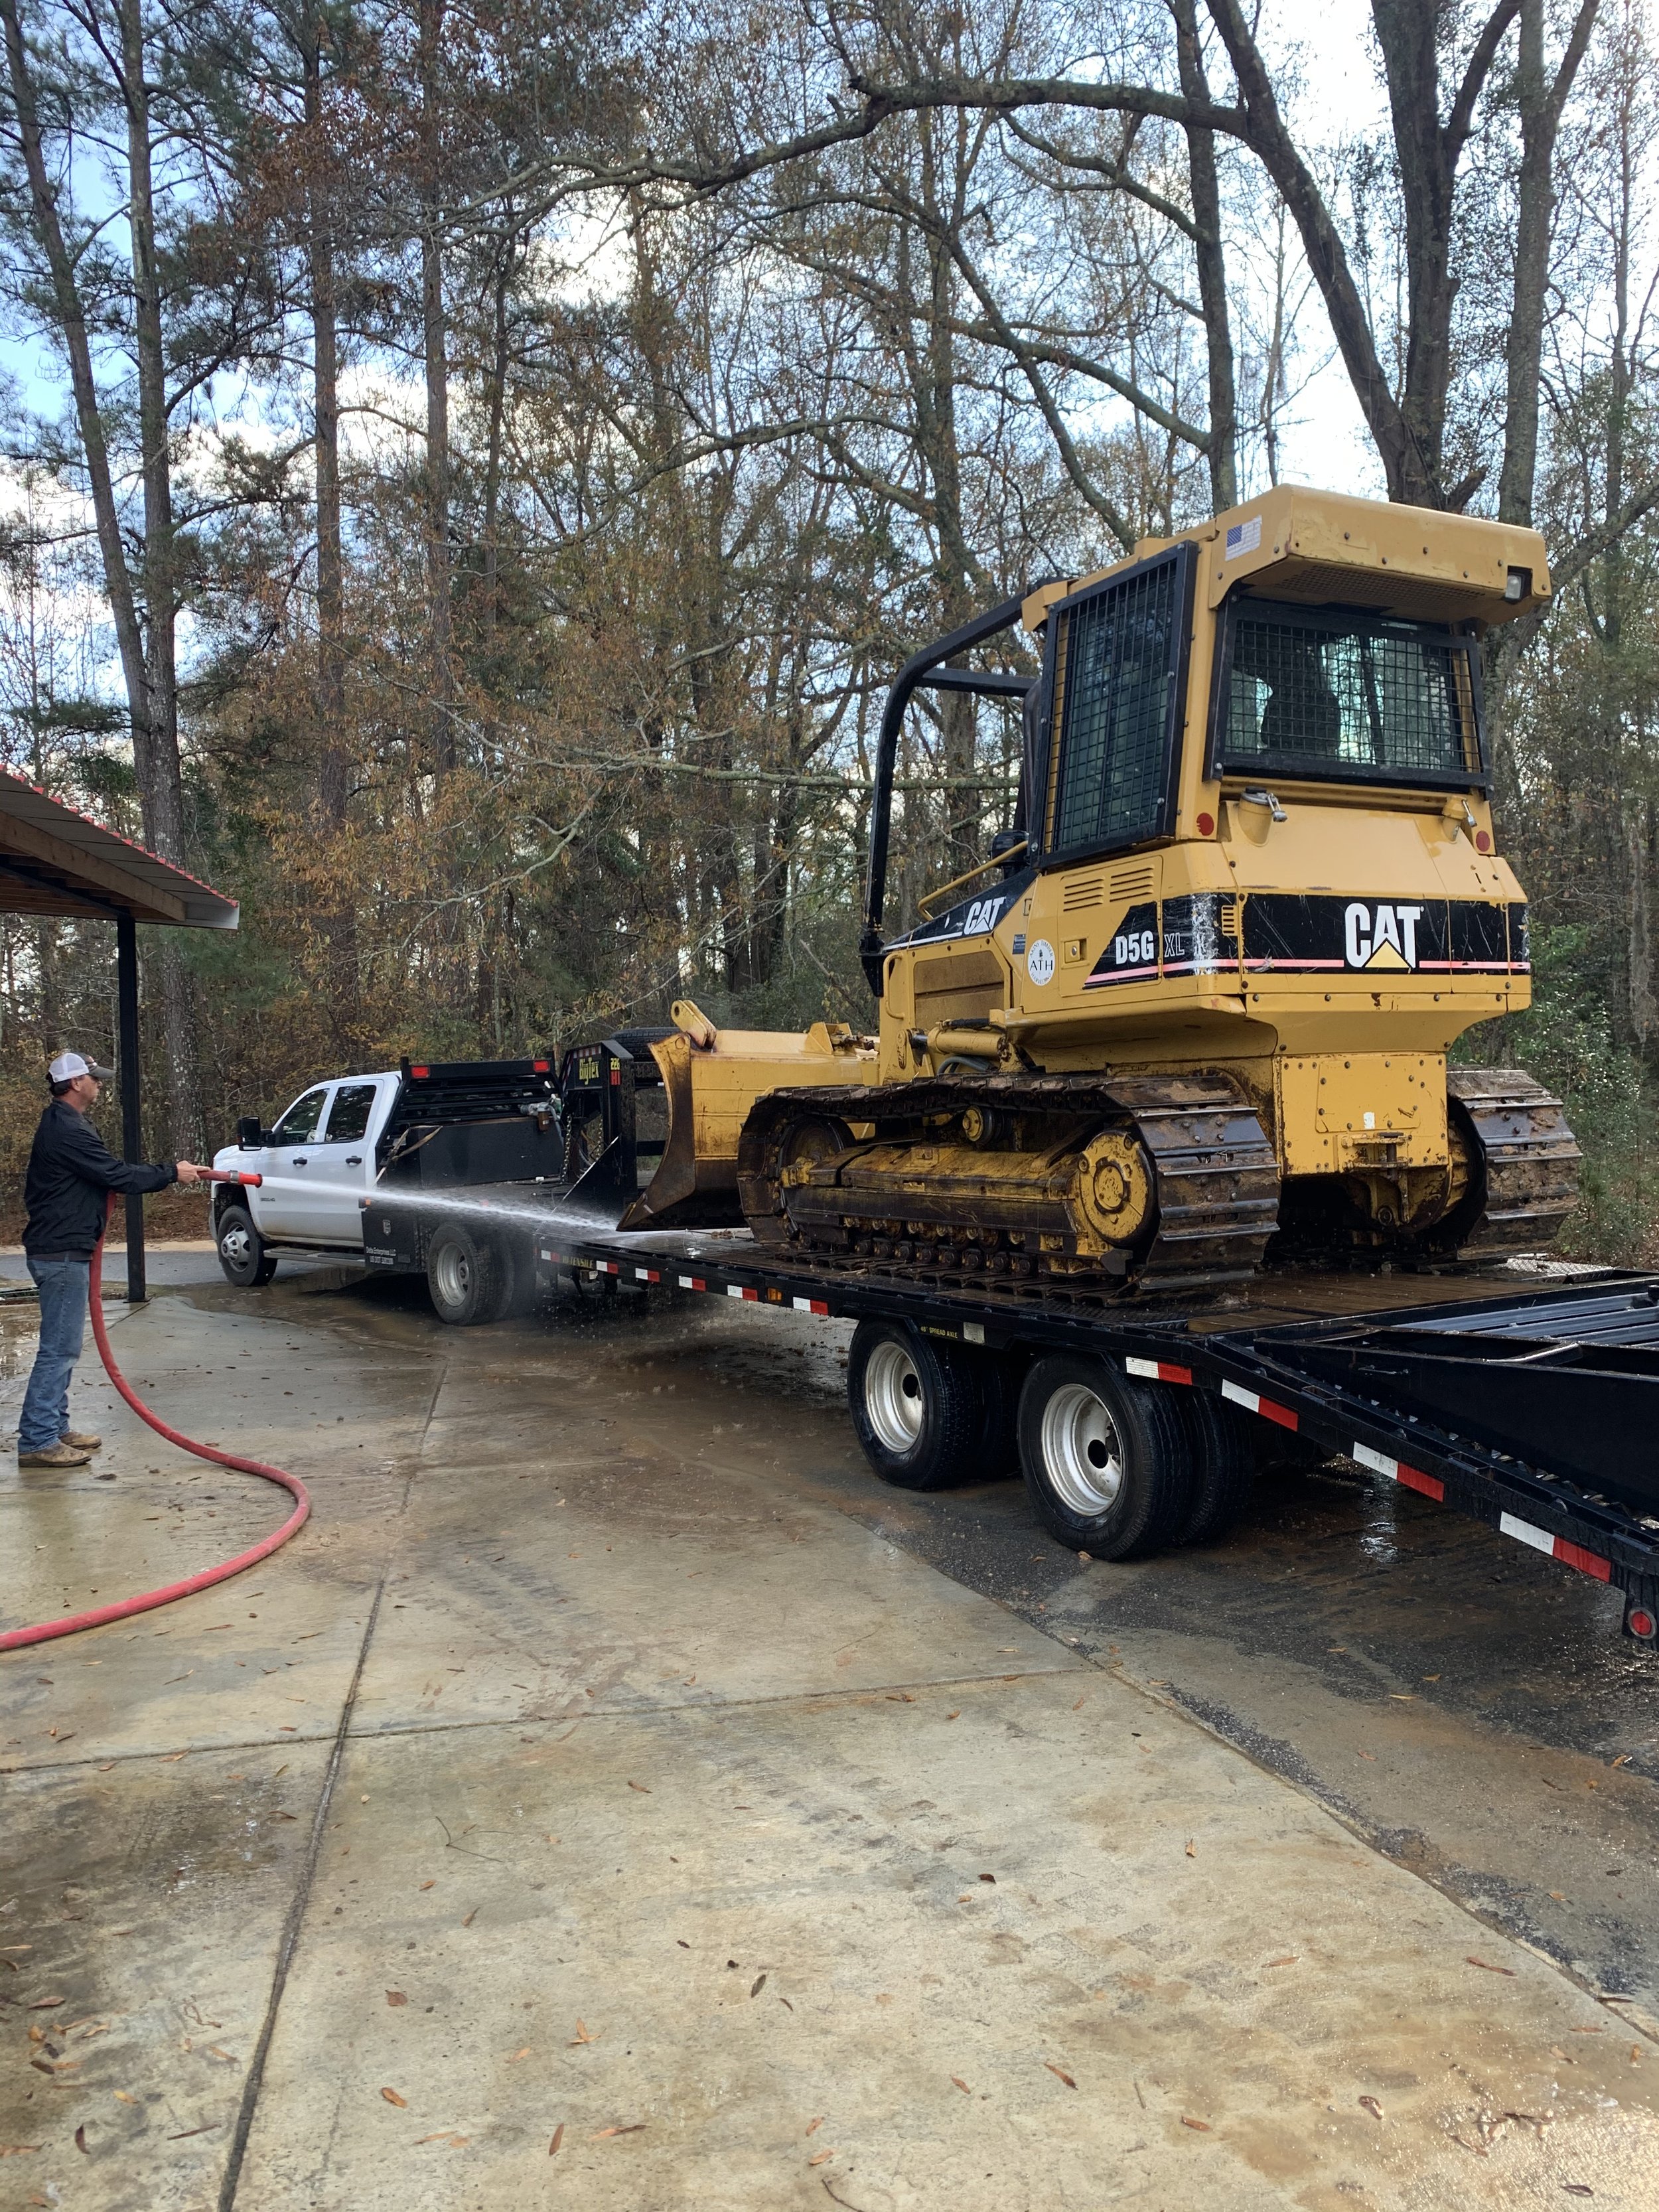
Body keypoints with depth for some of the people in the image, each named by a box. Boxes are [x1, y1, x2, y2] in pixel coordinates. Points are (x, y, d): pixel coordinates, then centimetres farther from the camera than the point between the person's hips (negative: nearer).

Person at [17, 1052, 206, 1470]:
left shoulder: (60, 1125, 17)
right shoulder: (68, 1131, -17)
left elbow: (106, 1171, 20)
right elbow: (117, 1175, -19)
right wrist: (172, 1174, -9)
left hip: (62, 1250, 11)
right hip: (61, 1252, -11)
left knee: (62, 1345, 16)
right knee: (59, 1347, -9)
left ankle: (55, 1429, 22)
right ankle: (37, 1442, -6)